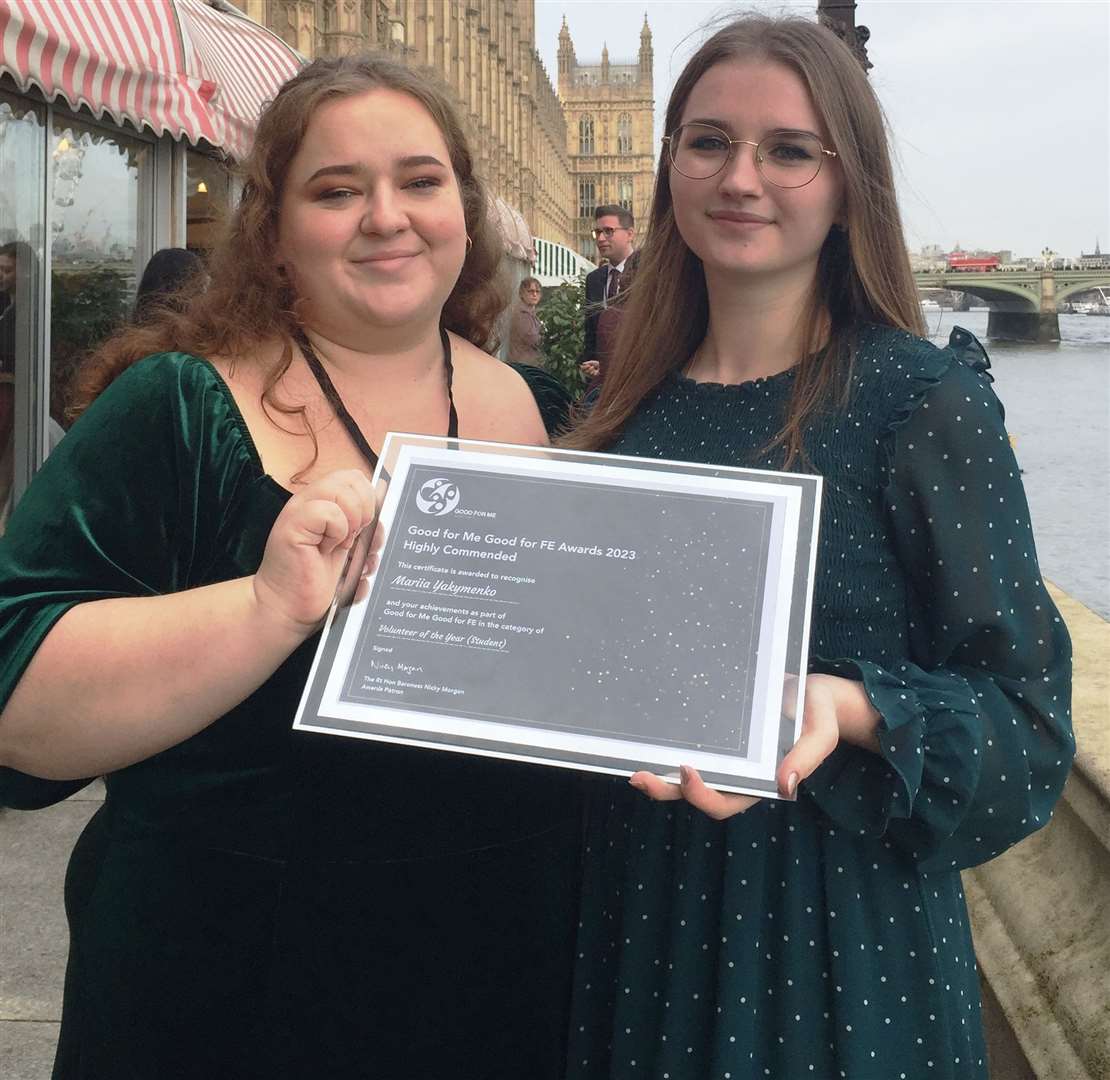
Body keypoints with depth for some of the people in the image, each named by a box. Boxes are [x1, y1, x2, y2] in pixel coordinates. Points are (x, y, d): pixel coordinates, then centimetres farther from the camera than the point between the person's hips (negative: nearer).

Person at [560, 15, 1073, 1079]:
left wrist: (848, 709, -29)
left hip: (839, 916, -4)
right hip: (633, 902, 5)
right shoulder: (633, 404, 2)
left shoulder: (922, 399, -12)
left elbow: (1023, 710, -12)